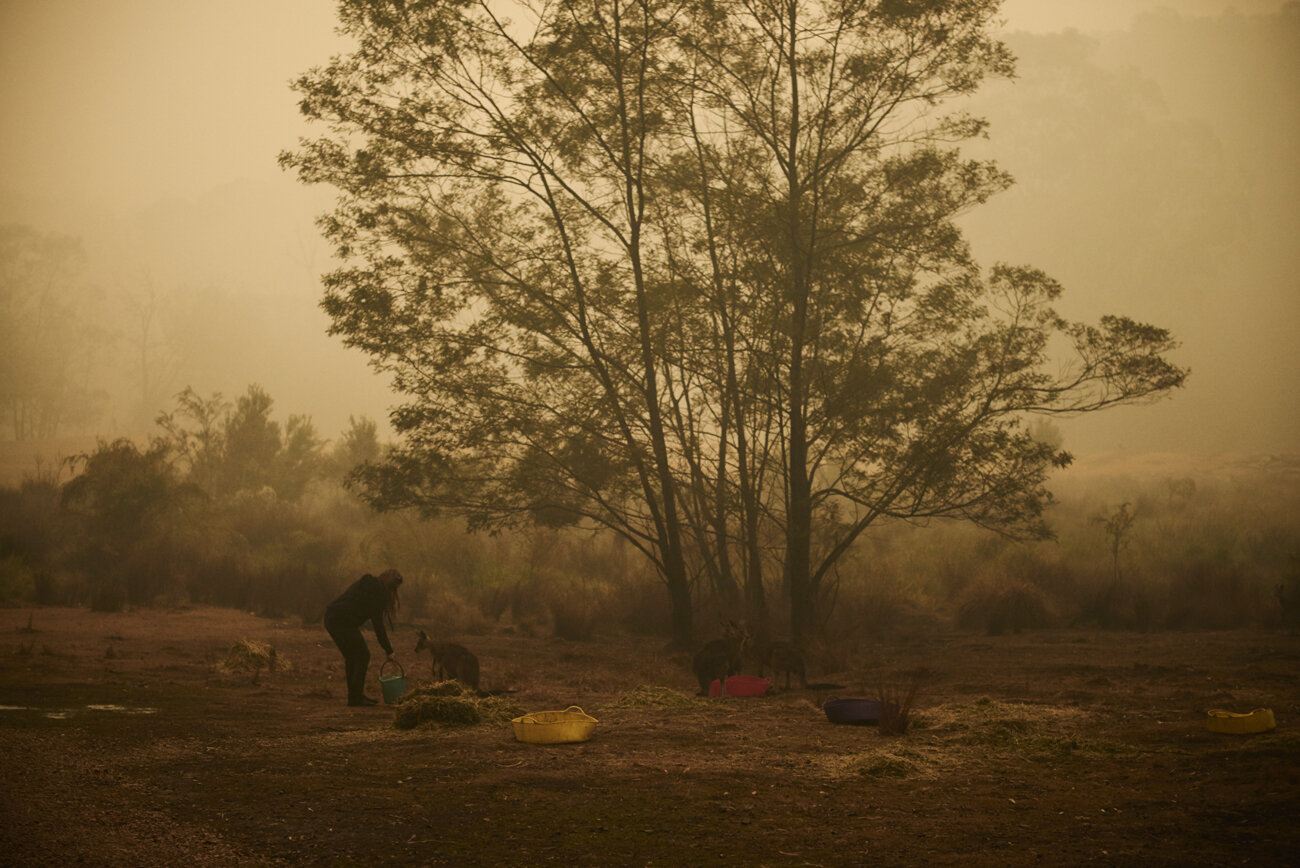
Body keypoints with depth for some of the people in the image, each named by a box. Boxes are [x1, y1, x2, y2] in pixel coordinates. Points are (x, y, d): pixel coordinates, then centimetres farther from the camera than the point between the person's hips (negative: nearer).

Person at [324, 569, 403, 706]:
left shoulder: (366, 584, 20)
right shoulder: (377, 592, -8)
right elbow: (378, 624, -10)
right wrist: (389, 650, -7)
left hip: (331, 618, 10)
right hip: (343, 622, -10)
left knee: (351, 657, 18)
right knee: (363, 655, 0)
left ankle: (355, 696, 22)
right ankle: (355, 698, 0)